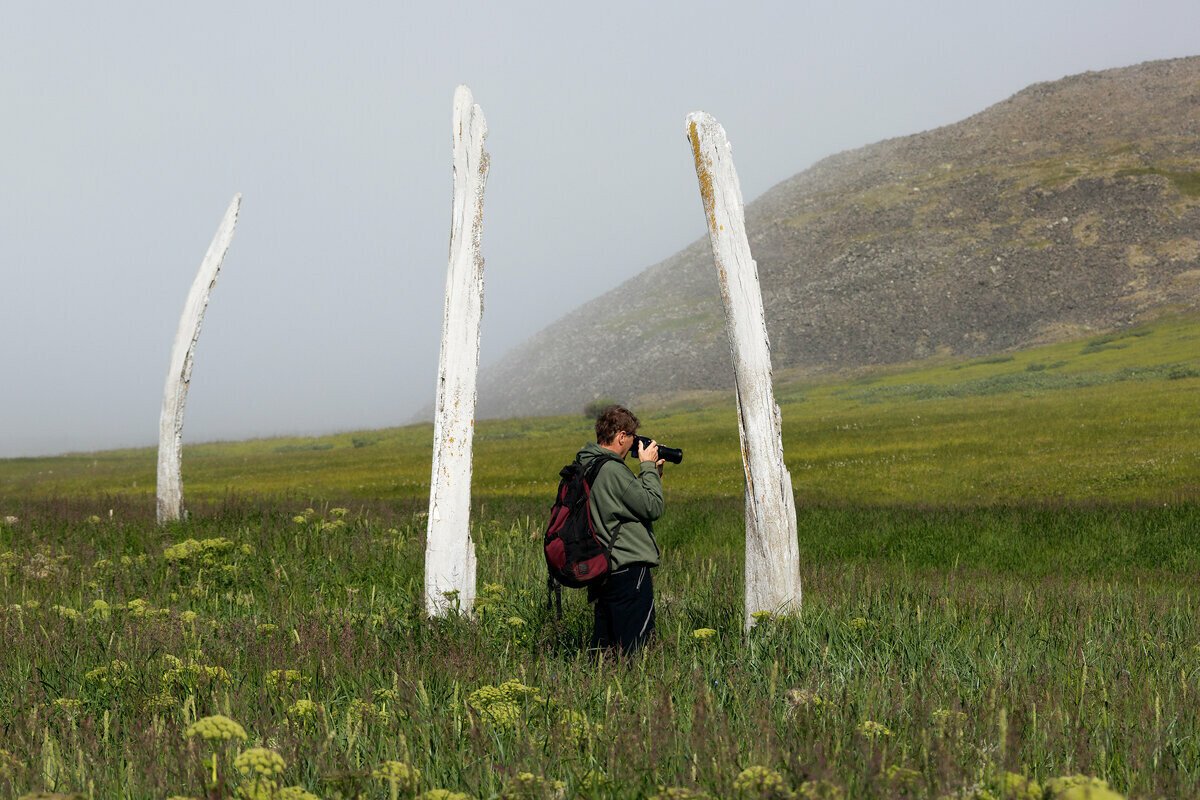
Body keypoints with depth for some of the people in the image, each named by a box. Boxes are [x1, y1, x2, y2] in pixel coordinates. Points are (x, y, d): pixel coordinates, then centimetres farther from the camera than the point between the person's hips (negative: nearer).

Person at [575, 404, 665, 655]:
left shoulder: (585, 466, 11)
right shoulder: (613, 470, -19)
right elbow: (653, 507, -15)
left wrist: (651, 473, 15)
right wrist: (648, 467, -5)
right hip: (628, 569, -10)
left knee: (603, 640, 14)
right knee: (635, 643, -5)